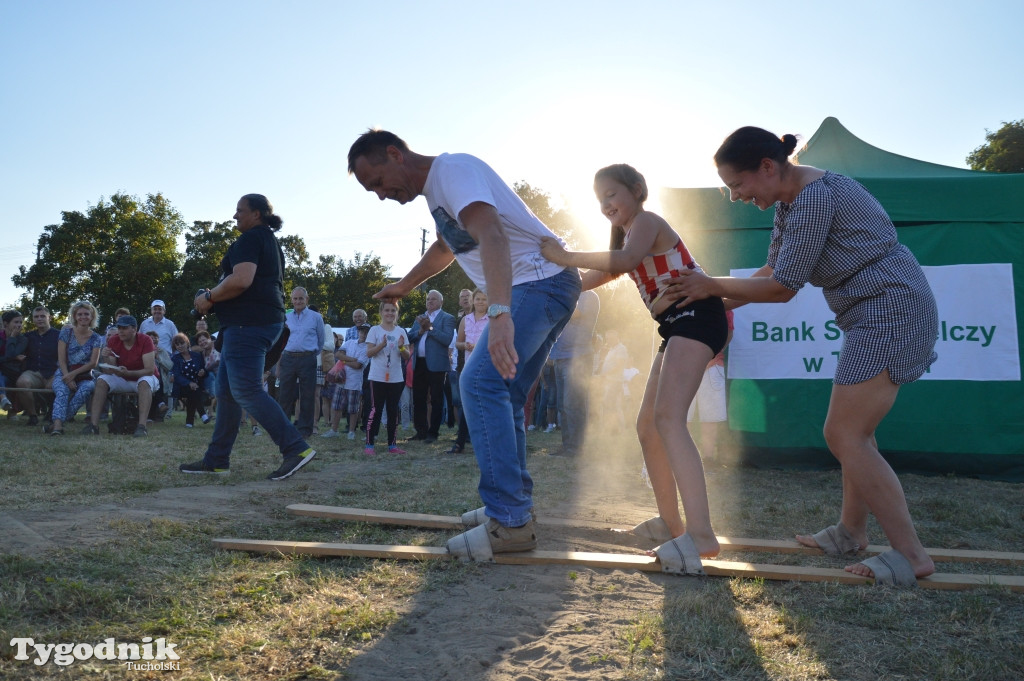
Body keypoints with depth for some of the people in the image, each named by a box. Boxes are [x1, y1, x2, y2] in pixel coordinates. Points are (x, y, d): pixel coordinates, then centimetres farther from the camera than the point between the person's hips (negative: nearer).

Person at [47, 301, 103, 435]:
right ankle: (58, 424, -52)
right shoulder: (66, 332, 6)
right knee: (62, 391, -34)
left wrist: (73, 374, -13)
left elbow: (93, 363, 1)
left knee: (87, 388, -35)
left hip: (84, 377, 0)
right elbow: (61, 359, 0)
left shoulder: (96, 338, 9)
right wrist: (68, 379, -14)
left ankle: (57, 422, -36)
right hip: (63, 374, 0)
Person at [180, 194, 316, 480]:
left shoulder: (250, 239, -8)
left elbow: (241, 280, -23)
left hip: (248, 323, -11)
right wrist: (216, 298, 21)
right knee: (226, 390, 11)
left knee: (246, 390, -14)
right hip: (265, 319, 11)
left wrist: (209, 298, -8)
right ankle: (216, 460, 15)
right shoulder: (270, 241, 24)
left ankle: (296, 448, -17)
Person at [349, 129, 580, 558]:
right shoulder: (435, 187, 17)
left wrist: (498, 313, -46)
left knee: (481, 382, -19)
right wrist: (403, 286, 48)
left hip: (541, 278, -11)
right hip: (532, 289, 11)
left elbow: (491, 234, -33)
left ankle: (510, 522, -17)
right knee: (502, 395, 13)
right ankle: (515, 505, 21)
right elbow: (446, 246, 37)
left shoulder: (452, 169, -14)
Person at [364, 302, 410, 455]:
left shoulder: (401, 332, 8)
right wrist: (381, 345, -21)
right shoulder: (375, 330, 0)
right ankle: (369, 444, 1)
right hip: (378, 377, -3)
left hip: (396, 378, 4)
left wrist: (402, 347, -14)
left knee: (393, 410, 8)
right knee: (376, 409, -4)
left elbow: (407, 356, 6)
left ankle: (392, 444, 15)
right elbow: (368, 353, -7)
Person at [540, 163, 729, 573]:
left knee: (668, 419, -26)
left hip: (696, 314, -10)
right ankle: (670, 523, 21)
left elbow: (623, 262, -25)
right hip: (677, 326, 10)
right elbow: (594, 279, 28)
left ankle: (701, 534, -34)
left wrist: (566, 257, -22)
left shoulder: (646, 220, -3)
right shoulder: (628, 238, 26)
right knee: (647, 427, 11)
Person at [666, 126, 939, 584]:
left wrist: (714, 285, -7)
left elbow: (783, 287, -18)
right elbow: (773, 272, 17)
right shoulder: (789, 201, 10)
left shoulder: (813, 198, -22)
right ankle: (850, 532, 31)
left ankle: (911, 556, -1)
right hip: (878, 316, 11)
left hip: (889, 312, -11)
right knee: (854, 432, 17)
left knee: (845, 437, -9)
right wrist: (716, 303, 12)